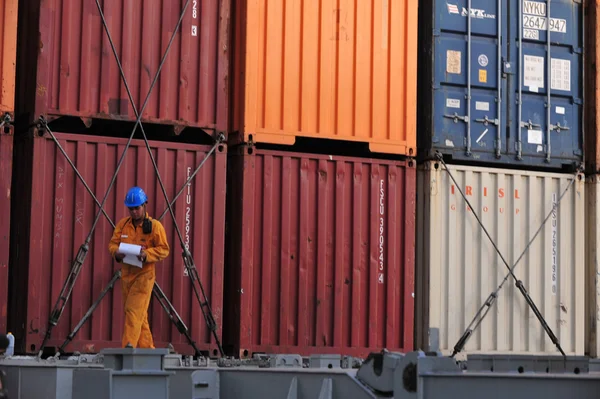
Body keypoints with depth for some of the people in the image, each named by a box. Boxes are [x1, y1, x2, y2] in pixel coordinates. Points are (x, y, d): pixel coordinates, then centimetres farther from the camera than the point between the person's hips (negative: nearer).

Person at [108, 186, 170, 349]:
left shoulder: (155, 225, -5)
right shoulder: (122, 224, 8)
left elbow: (164, 249, -6)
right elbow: (113, 243, 10)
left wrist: (146, 254, -22)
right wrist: (116, 252, -13)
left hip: (144, 274, -5)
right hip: (126, 273, 5)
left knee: (134, 309, -15)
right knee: (140, 313, 10)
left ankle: (129, 345, -18)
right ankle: (147, 347, 18)